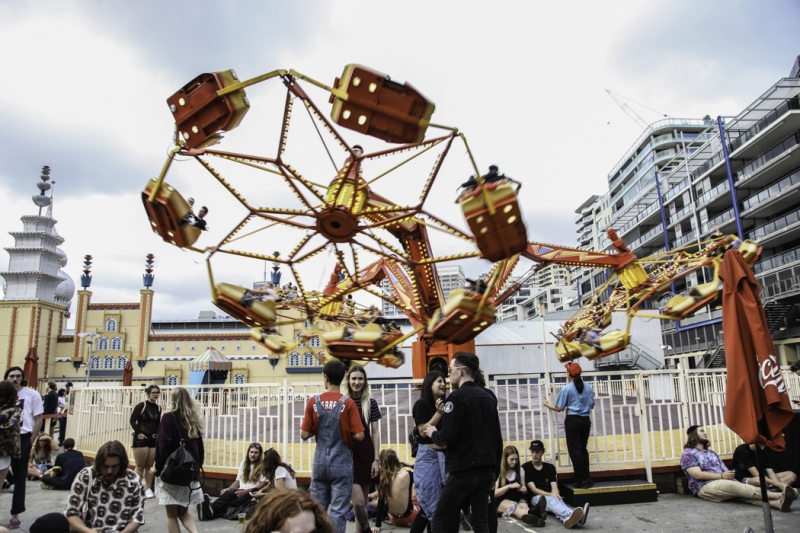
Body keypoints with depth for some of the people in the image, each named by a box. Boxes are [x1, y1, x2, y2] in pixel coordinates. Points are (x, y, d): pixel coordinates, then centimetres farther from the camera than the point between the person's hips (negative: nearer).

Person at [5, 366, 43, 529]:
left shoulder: (32, 395, -3)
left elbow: (38, 420, -1)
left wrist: (30, 442, -5)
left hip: (23, 438, -2)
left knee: (20, 476, 6)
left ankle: (15, 513, 14)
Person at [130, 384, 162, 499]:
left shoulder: (158, 408, 6)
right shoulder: (141, 406, -8)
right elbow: (132, 420, -7)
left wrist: (158, 435, 2)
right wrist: (138, 433, -14)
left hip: (154, 440, 4)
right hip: (141, 439, -4)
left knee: (149, 466, 10)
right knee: (140, 466, 3)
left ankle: (148, 489, 17)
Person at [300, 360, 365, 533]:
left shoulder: (313, 402, -4)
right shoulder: (348, 403, -11)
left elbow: (304, 435, -1)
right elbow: (359, 435, -12)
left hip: (320, 461, 3)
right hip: (341, 462, -3)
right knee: (338, 510, 3)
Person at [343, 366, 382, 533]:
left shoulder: (371, 403, 2)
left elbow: (375, 433, 4)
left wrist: (376, 459, -1)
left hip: (366, 455, 2)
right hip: (347, 455, -1)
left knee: (362, 503, 8)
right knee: (358, 502, -10)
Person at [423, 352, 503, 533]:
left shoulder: (457, 396, -13)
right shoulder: (489, 397, 9)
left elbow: (447, 437, -19)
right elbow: (497, 437, 13)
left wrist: (433, 433, 1)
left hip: (463, 470, -7)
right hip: (486, 468, 7)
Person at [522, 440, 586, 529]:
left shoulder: (550, 467, 16)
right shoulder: (526, 468, 4)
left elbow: (554, 487, 5)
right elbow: (533, 489, -4)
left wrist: (555, 494, -21)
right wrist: (550, 494, -20)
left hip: (551, 497, 3)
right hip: (536, 498, -3)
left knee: (557, 499, -35)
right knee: (551, 500, -38)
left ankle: (567, 519, -71)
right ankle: (570, 515, -71)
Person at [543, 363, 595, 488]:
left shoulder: (566, 389, -10)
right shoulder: (588, 387, 3)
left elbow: (559, 408, -7)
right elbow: (592, 406, 11)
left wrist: (547, 405, 10)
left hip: (572, 420, -5)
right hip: (585, 420, 5)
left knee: (575, 450, 2)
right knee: (583, 449, 16)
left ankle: (581, 480, 3)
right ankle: (587, 479, 18)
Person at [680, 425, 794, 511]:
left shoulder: (711, 453, 29)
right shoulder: (688, 454, 3)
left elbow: (724, 470, 19)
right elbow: (698, 475, -10)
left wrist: (729, 475, -6)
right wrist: (722, 476, -12)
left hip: (723, 484, 7)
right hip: (704, 488, -6)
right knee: (737, 487, -31)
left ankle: (777, 502, -52)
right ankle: (779, 495, -46)